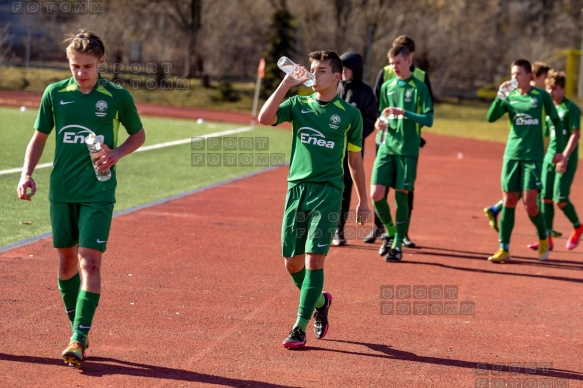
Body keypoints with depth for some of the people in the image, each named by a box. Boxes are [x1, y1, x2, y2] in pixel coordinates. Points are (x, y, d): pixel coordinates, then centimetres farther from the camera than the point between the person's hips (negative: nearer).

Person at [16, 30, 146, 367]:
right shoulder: (55, 93, 1)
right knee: (67, 260, 11)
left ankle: (79, 339, -11)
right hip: (62, 191, 3)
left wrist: (117, 153, -9)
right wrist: (27, 173, -2)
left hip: (98, 192, -3)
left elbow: (139, 135, 10)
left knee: (90, 263, -11)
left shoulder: (118, 97, -3)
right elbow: (40, 137, 10)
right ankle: (76, 327, 28)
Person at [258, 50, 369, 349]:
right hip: (296, 188, 3)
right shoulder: (299, 105, 8)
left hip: (327, 192, -3)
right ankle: (320, 301, 35)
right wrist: (286, 84, -13)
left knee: (314, 260, -12)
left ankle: (300, 328, -7)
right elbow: (265, 118, -10)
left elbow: (355, 159, 12)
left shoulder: (349, 114, 4)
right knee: (292, 263, 6)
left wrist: (362, 201, 14)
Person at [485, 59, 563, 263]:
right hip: (512, 154, 3)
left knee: (530, 203, -9)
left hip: (533, 156, -3)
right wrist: (500, 97, -17)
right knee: (509, 200, 2)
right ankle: (504, 249, 6)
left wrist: (559, 150, 8)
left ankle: (543, 238, 16)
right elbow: (491, 118, -4)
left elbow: (556, 121, 9)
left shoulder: (541, 96, 0)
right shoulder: (510, 97, 6)